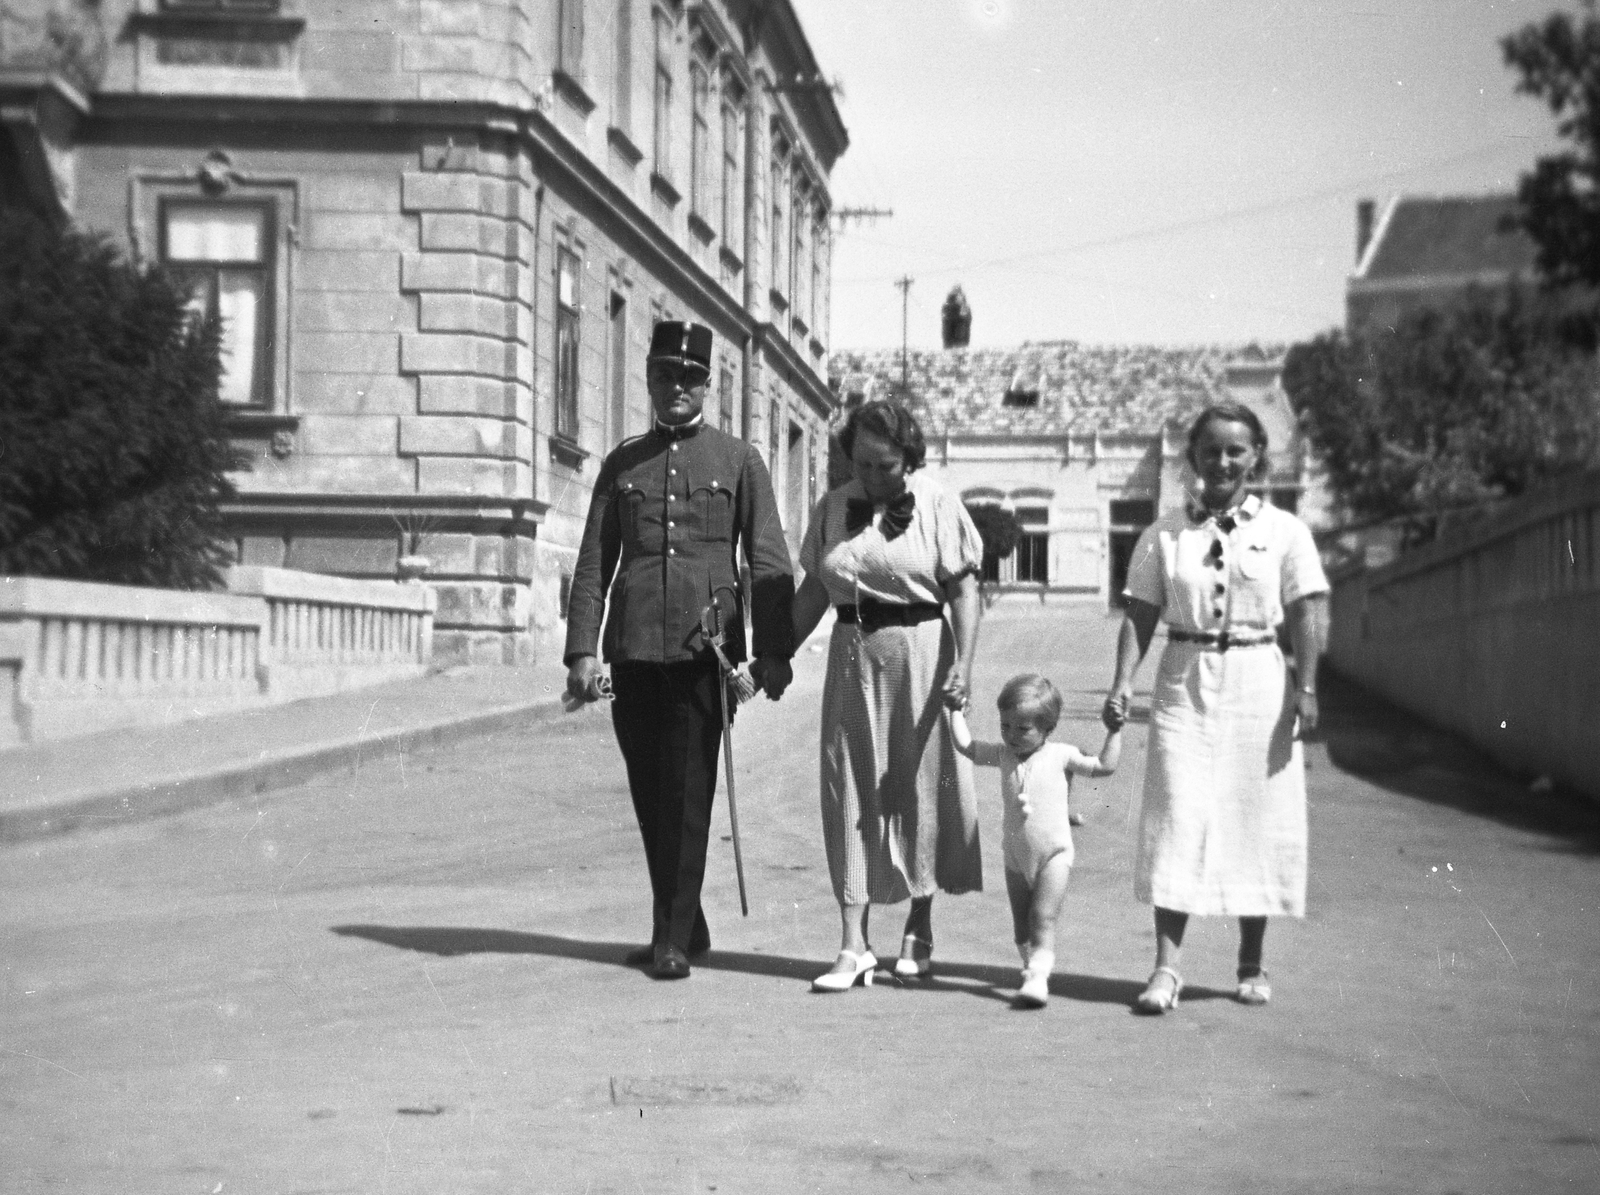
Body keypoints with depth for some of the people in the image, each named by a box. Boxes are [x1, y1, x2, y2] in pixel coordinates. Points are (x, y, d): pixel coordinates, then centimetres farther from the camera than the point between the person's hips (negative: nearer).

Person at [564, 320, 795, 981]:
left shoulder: (738, 460, 8)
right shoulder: (622, 463, 14)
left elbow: (769, 562, 3)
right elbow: (593, 563, 11)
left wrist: (773, 652, -6)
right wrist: (582, 652, 1)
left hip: (705, 646, -3)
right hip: (634, 649, 3)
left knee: (689, 791, -6)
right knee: (649, 792, 8)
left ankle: (674, 938, -1)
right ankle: (687, 924, 22)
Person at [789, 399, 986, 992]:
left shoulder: (936, 506, -5)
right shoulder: (832, 508, 7)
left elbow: (964, 591, -7)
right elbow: (812, 592, 11)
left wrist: (963, 665, -16)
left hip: (921, 653, -3)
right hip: (853, 655, 3)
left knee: (922, 787, 5)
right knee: (850, 793, 0)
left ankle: (918, 928, 22)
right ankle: (853, 945, 1)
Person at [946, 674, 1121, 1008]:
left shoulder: (1060, 756, -8)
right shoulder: (1003, 755, 3)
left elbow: (1105, 766, -5)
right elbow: (966, 746, 11)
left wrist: (1114, 732, -10)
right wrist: (956, 711, 11)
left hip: (1053, 854, -5)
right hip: (1016, 855, 5)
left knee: (1043, 920, -14)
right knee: (1021, 926, 11)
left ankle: (1038, 978, -20)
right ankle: (1031, 968, 24)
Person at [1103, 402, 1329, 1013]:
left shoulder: (1284, 531, 4)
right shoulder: (1164, 533, 6)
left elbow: (1303, 617, 1)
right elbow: (1140, 615, 5)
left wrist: (1305, 687, -8)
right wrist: (1123, 682, -7)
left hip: (1258, 684, 0)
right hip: (1185, 683, 0)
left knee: (1258, 821, 4)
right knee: (1177, 819, -8)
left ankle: (1251, 965, 17)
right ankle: (1166, 966, -9)